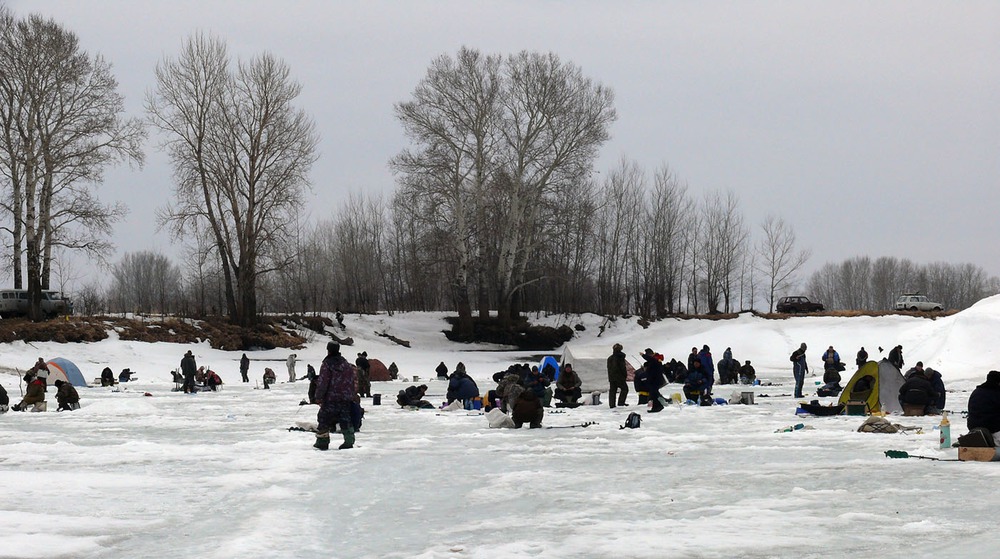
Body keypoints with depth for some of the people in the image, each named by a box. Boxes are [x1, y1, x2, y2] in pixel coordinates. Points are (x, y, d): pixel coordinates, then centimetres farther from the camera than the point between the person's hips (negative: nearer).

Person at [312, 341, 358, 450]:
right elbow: (354, 380, 15)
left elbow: (322, 383, -12)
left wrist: (318, 398, -8)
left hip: (331, 398, -5)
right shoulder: (346, 363, 10)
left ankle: (322, 442, 5)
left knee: (324, 419, 5)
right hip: (346, 399, 5)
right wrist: (353, 395, 22)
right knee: (346, 419, 8)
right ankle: (349, 441, 2)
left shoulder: (327, 364, -9)